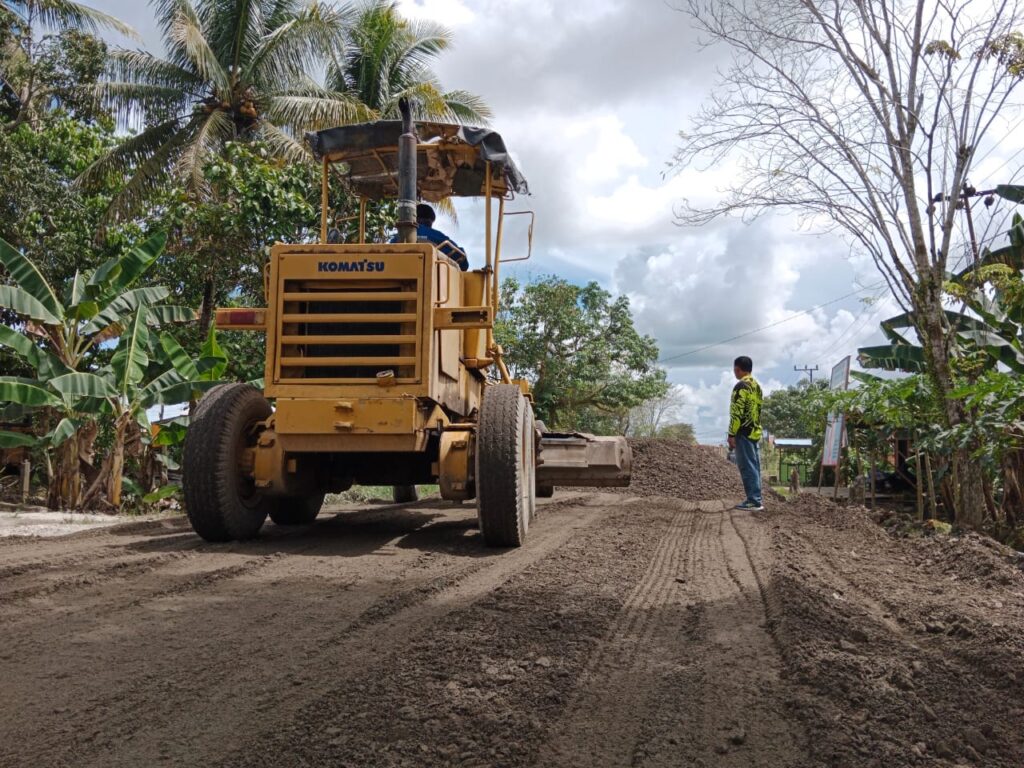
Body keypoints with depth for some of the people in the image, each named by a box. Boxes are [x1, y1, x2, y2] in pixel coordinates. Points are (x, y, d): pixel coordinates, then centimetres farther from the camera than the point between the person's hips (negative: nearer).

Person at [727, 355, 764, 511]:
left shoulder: (741, 386, -13)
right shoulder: (757, 385, 16)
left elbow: (737, 412, -18)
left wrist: (731, 434, -16)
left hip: (744, 432, -9)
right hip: (755, 431, 9)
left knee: (747, 466, -7)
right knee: (754, 466, 11)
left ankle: (753, 501, -8)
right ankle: (755, 499, 14)